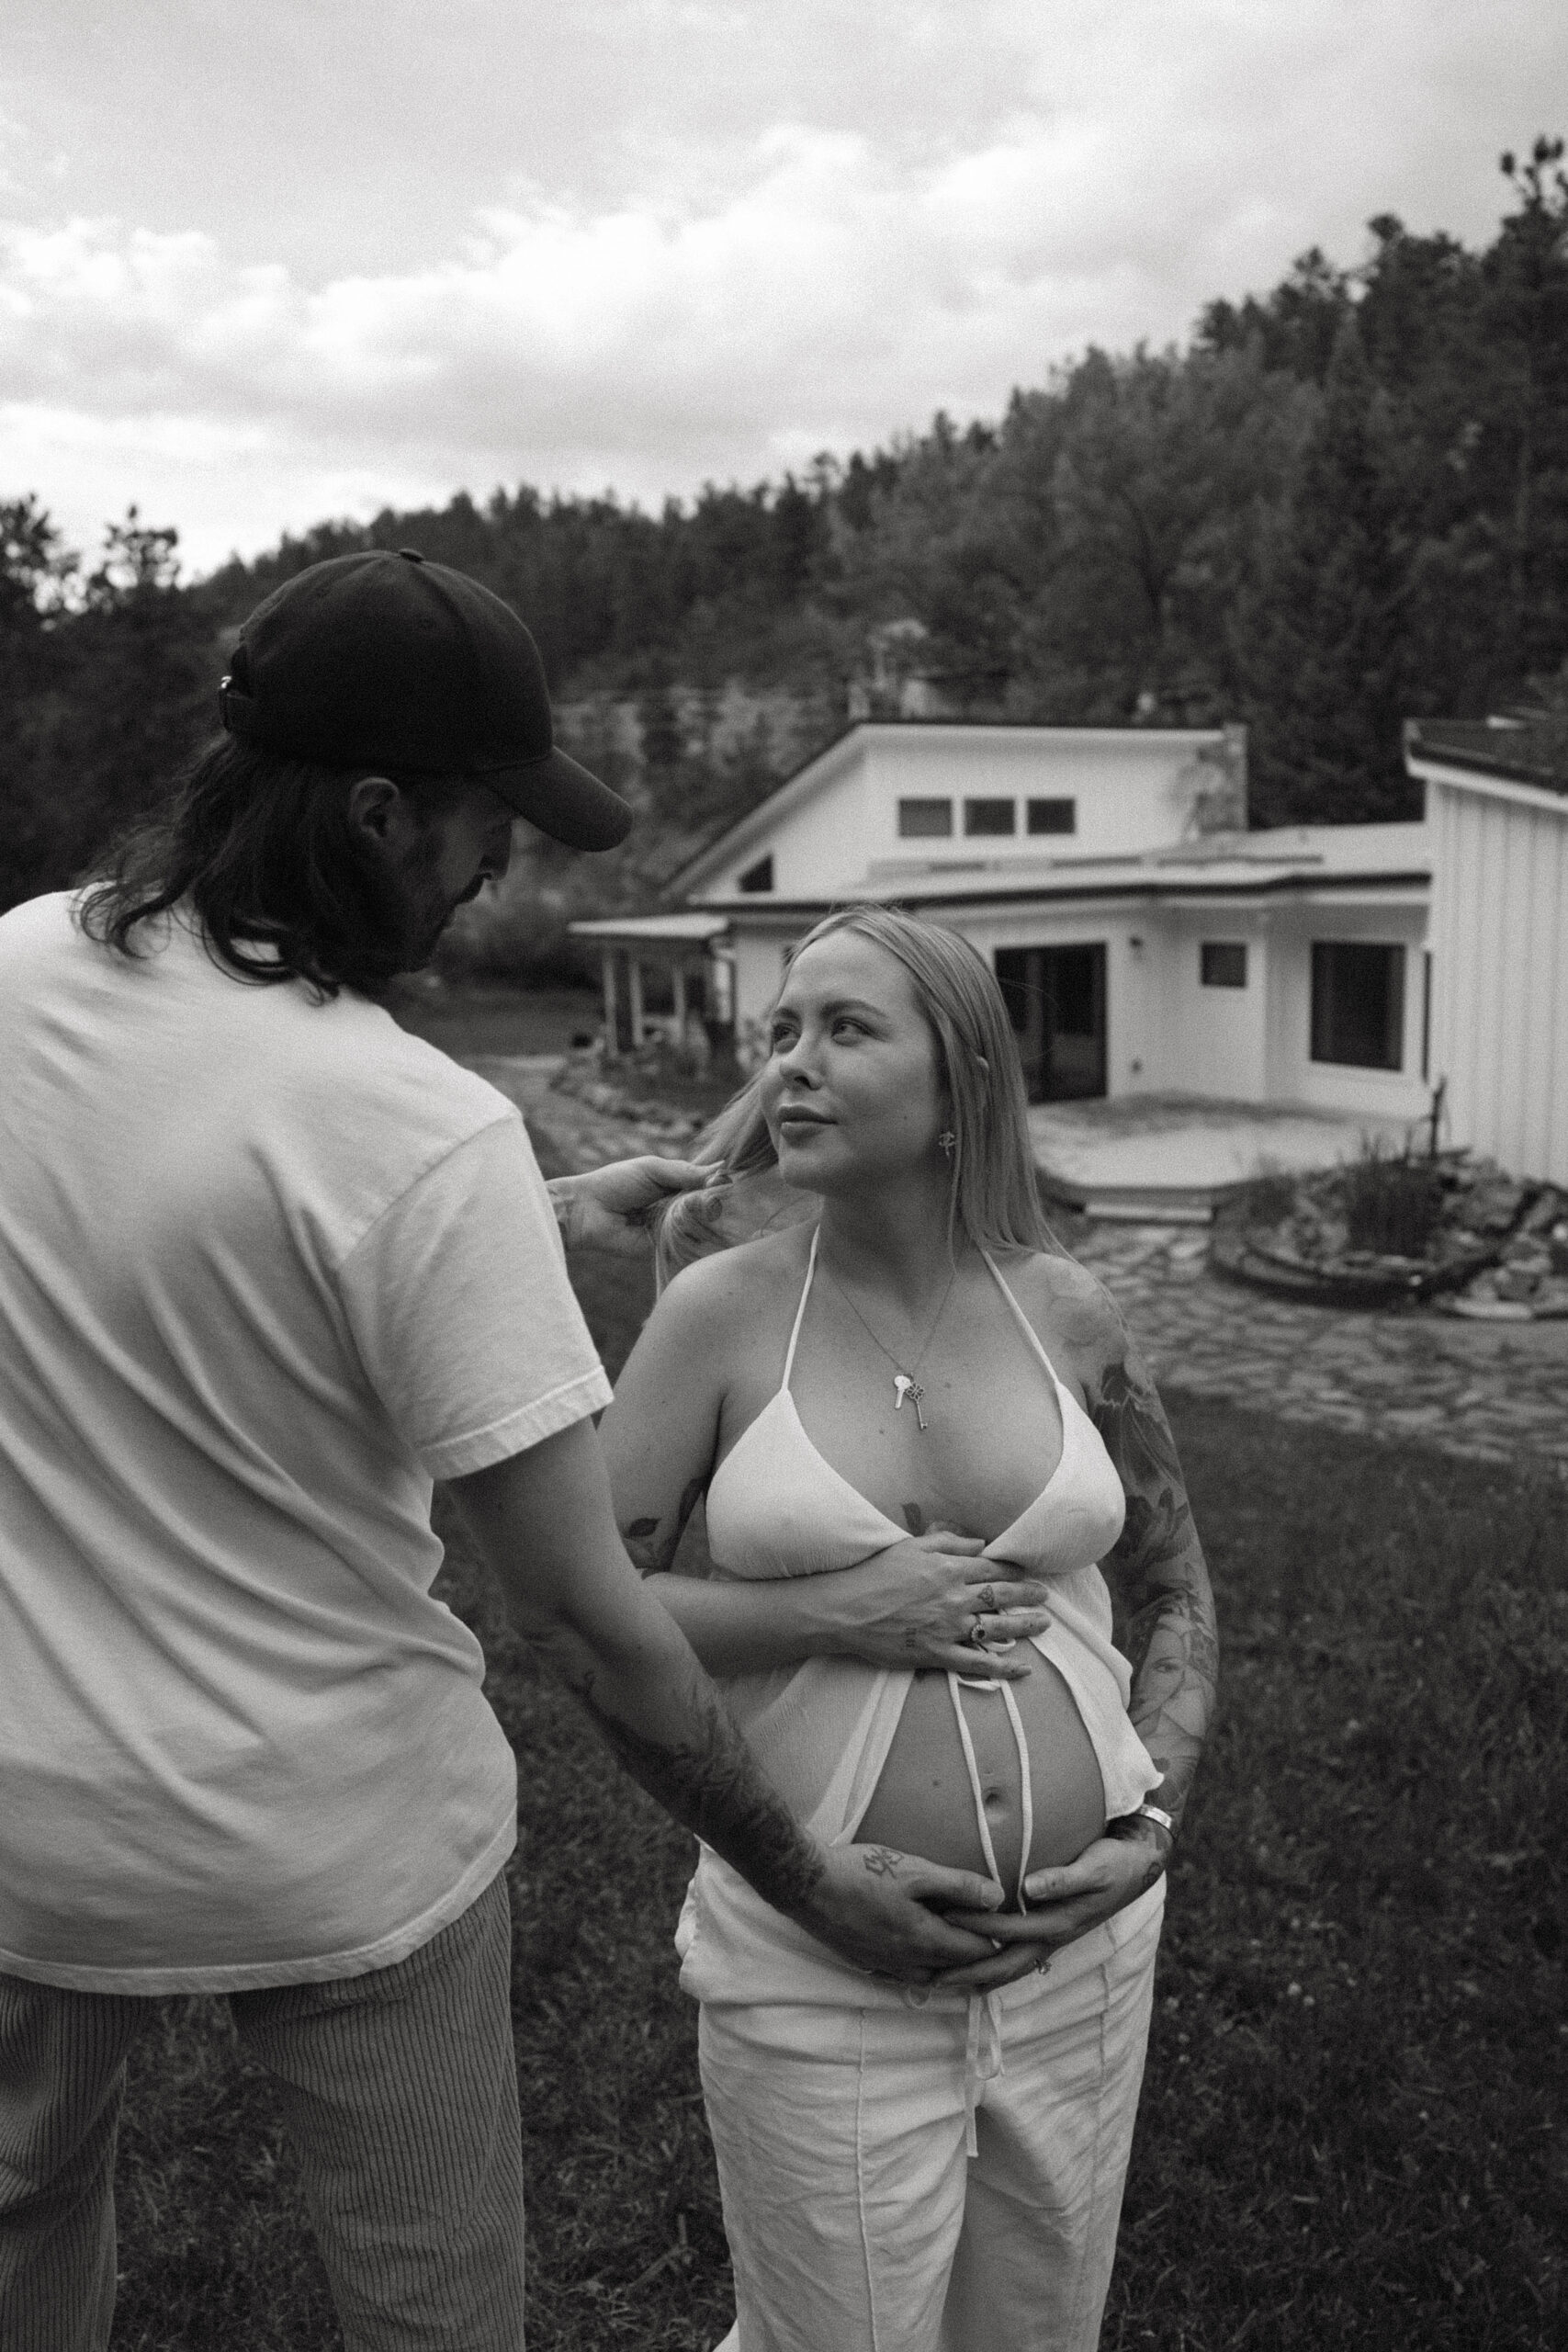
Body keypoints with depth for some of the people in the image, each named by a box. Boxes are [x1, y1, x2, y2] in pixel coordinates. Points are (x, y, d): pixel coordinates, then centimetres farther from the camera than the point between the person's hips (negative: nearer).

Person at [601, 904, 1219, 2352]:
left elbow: (1173, 1587, 10)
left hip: (1081, 1949, 3)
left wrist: (1154, 1826, -3)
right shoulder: (725, 1307, -9)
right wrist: (834, 1612, -18)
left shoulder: (1062, 1311, -2)